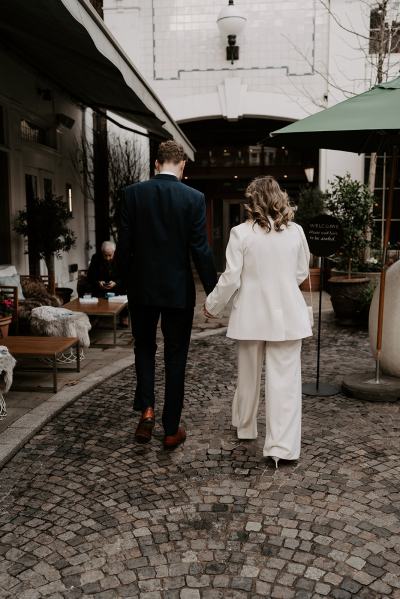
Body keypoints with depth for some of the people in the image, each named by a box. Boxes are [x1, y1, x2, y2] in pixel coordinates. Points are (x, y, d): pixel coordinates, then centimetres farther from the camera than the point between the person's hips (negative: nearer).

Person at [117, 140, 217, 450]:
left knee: (144, 347, 21)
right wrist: (213, 290, 0)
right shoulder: (194, 198, -8)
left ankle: (146, 408, 6)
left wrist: (127, 280, 11)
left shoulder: (132, 193, -4)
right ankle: (172, 429, 16)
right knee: (175, 357, 9)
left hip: (142, 287, 1)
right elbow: (201, 250, -9)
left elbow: (124, 245, -3)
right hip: (178, 289, -1)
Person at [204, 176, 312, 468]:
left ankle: (245, 427, 38)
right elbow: (301, 273, 9)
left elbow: (231, 279, -9)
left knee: (249, 376, 18)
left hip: (252, 315, 0)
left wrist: (213, 305, 7)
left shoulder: (241, 233, -9)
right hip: (287, 315, 1)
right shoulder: (296, 231, -1)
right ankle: (281, 446, 3)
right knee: (284, 379, 3)